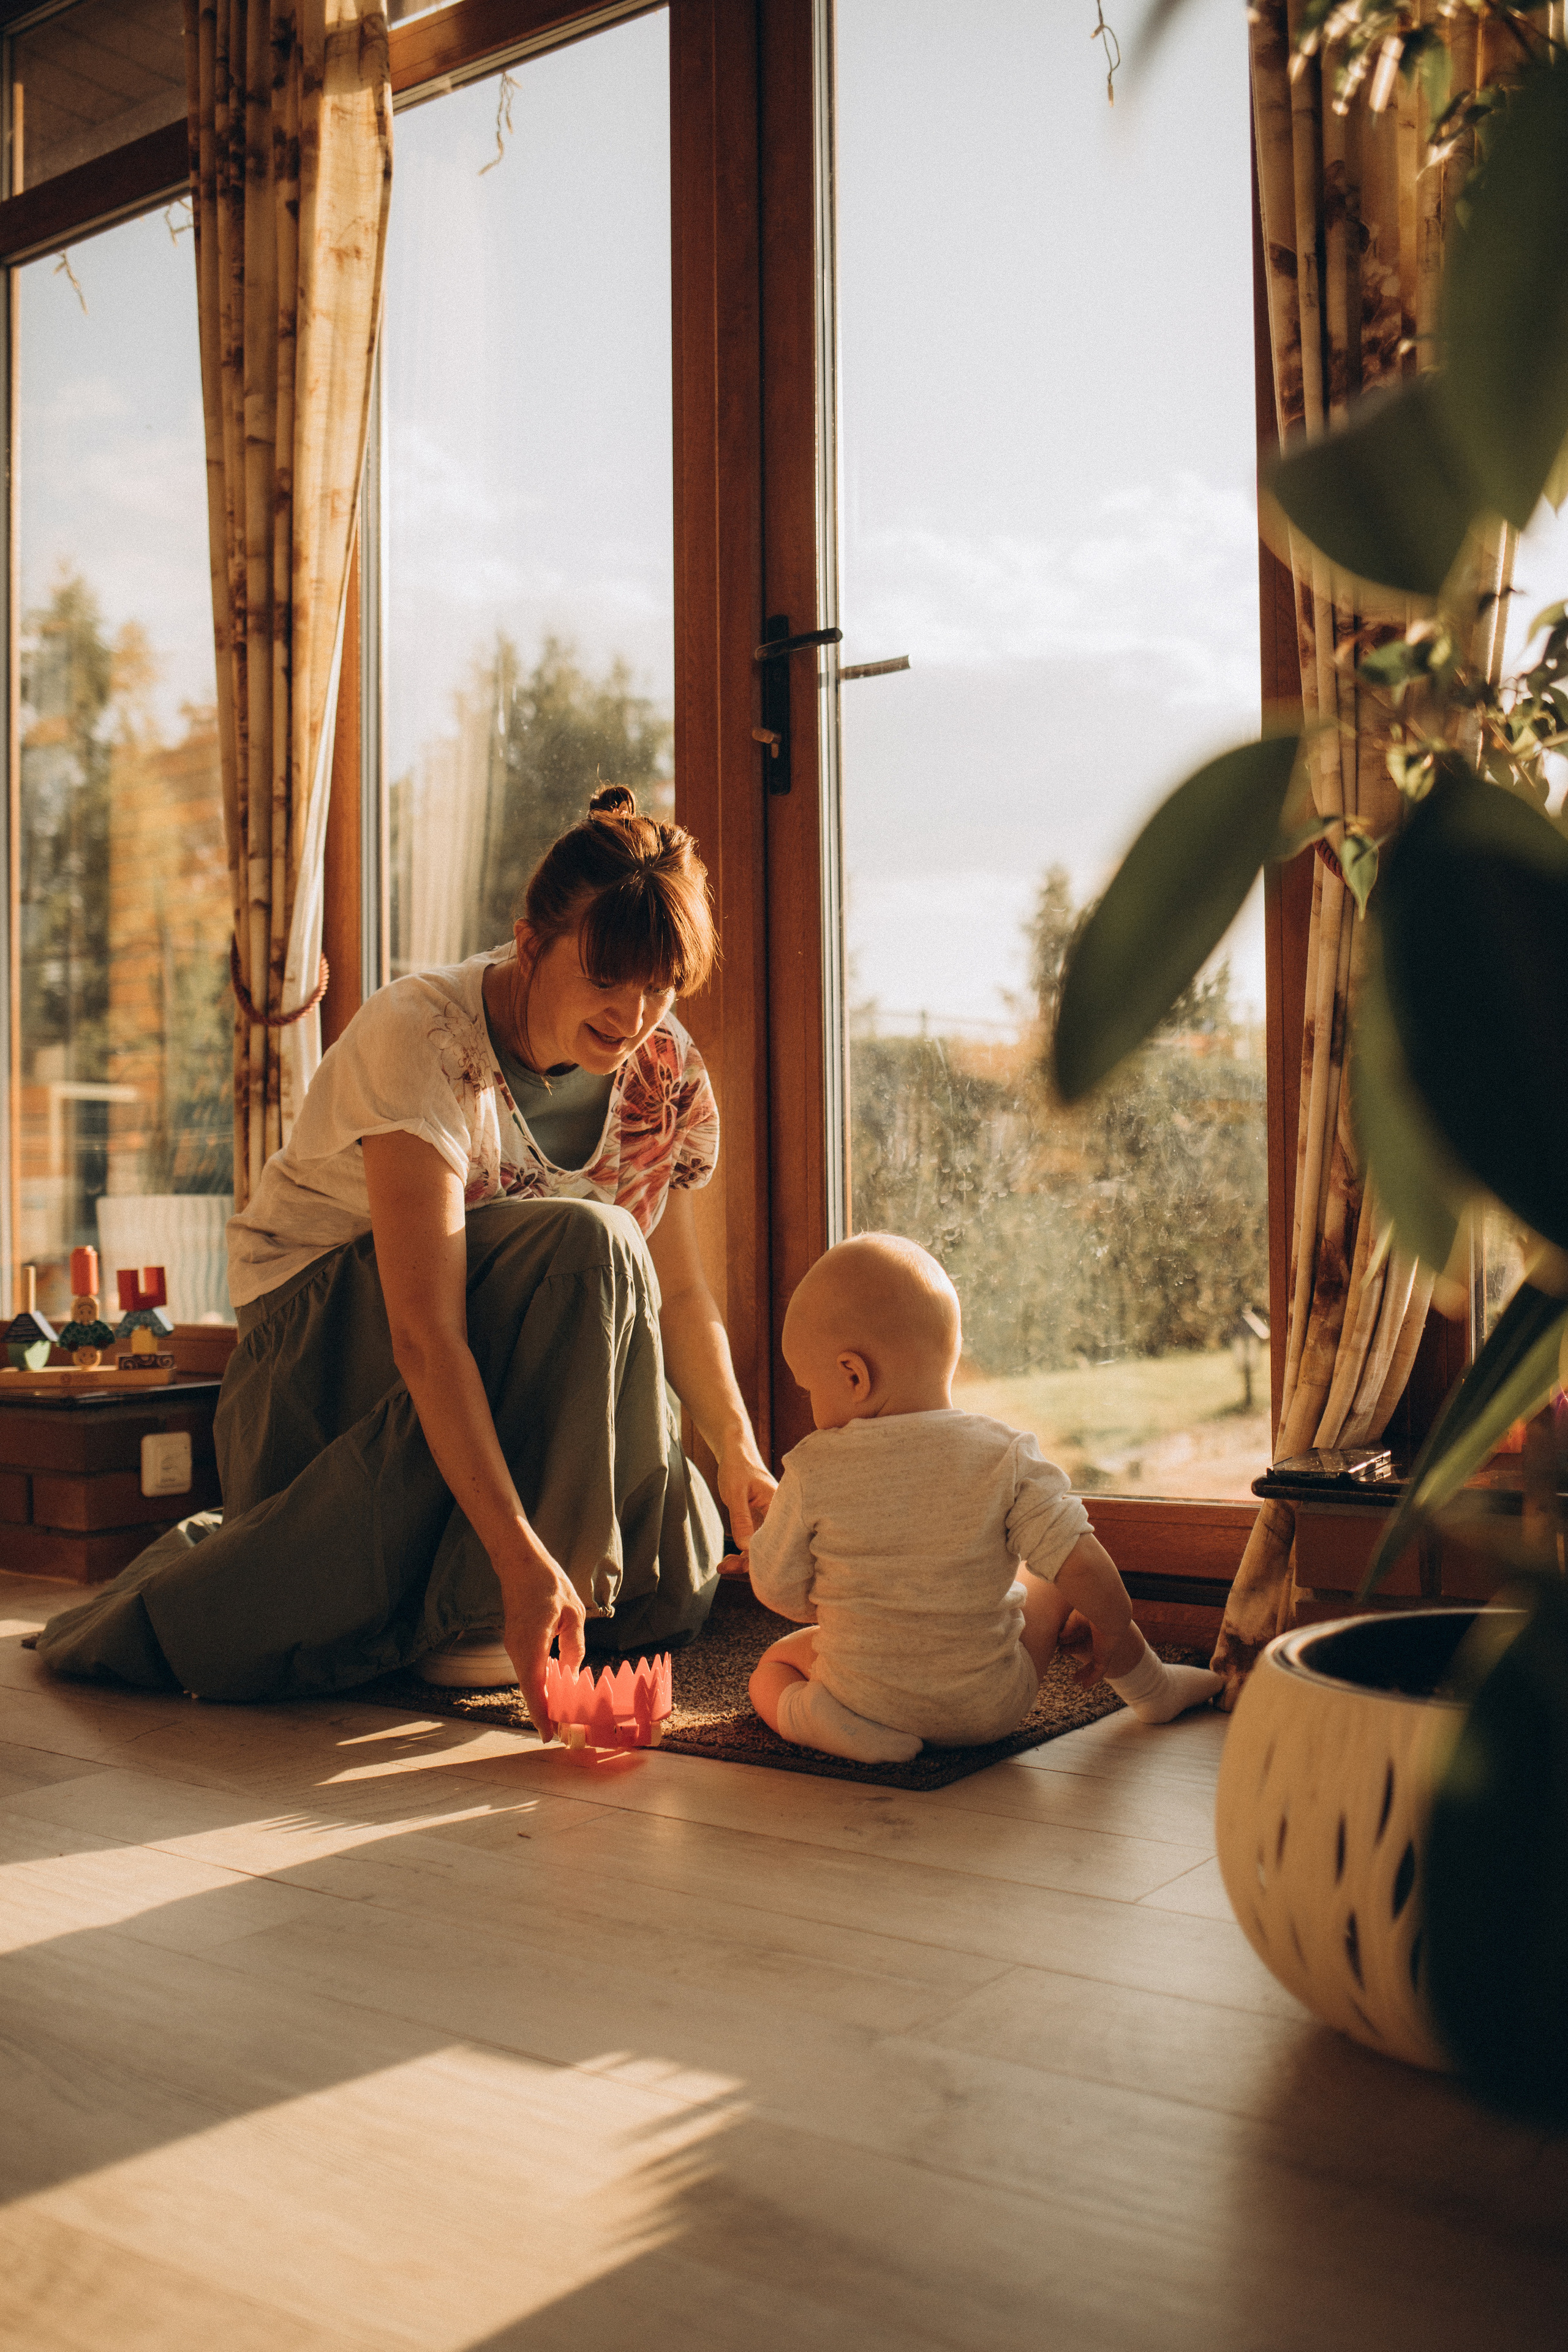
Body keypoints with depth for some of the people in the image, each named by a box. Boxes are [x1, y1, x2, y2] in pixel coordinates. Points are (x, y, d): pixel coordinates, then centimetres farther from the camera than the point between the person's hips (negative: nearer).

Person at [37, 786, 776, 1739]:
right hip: (329, 1322, -7)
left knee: (671, 1593, -9)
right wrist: (519, 1552, -42)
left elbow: (678, 1291, 3)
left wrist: (741, 1454, -9)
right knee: (584, 1247, -34)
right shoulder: (421, 1036, -27)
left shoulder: (666, 1070, -7)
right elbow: (424, 1335, -35)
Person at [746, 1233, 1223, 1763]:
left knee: (774, 1664, 26)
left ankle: (821, 1721, -4)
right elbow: (1081, 1564, -15)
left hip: (864, 1694, -1)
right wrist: (1113, 1627, 5)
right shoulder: (1004, 1456, -14)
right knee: (1053, 1584, 24)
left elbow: (778, 1590, -4)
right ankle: (1154, 1689, 33)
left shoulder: (812, 1471, -14)